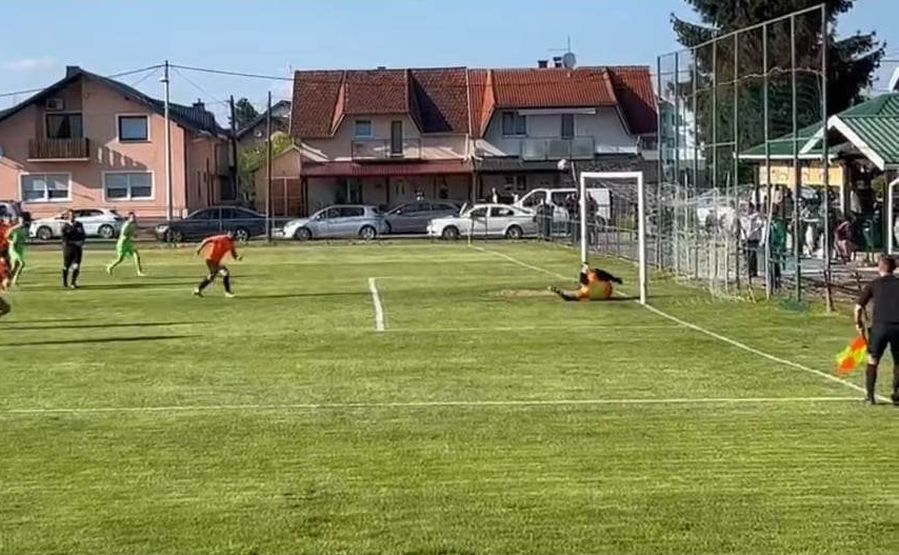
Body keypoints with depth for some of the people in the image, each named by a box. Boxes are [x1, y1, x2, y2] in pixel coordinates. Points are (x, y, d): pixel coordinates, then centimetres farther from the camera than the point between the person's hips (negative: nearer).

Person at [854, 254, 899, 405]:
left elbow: (858, 308, 3)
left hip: (880, 326, -1)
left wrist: (859, 324, 18)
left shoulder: (873, 285, 7)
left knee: (873, 360, 14)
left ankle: (870, 395, 12)